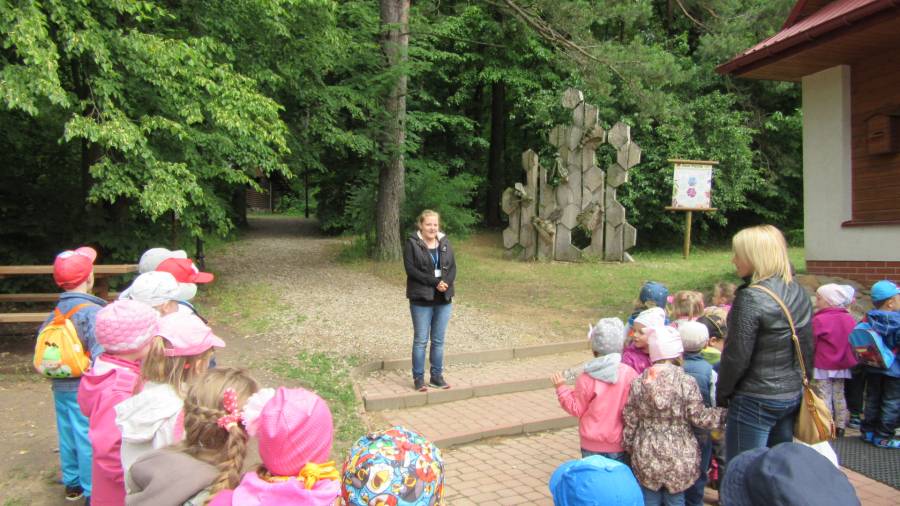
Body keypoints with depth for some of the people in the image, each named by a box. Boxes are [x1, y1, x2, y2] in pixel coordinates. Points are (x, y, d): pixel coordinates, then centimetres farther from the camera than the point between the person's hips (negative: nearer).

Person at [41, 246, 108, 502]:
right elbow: (101, 356, -24)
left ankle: (72, 483, 35)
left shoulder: (55, 313, 3)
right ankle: (93, 491, 13)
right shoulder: (92, 312, -20)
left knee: (68, 434, 19)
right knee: (89, 438, 3)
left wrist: (55, 373, 16)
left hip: (60, 387, 7)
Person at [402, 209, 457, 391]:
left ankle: (437, 376, 20)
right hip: (421, 299, -4)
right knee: (421, 340, 2)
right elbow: (411, 269, -14)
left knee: (438, 340, 10)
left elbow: (453, 267, 4)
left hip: (444, 299, 4)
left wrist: (445, 283, -16)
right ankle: (418, 377, 12)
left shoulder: (444, 242, 8)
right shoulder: (412, 243, -6)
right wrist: (434, 282, -19)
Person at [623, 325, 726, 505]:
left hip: (646, 458, 1)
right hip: (679, 458, -1)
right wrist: (725, 414, 5)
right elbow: (699, 417, -10)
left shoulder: (638, 383, -6)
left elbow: (630, 421, -1)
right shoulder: (686, 382, -14)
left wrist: (629, 447, 13)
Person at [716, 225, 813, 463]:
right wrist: (802, 381, 22)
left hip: (756, 400, -8)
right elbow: (808, 348, 12)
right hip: (793, 395, 8)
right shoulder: (799, 293, 4)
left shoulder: (750, 298, -20)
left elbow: (737, 357, -18)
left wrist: (721, 394, -5)